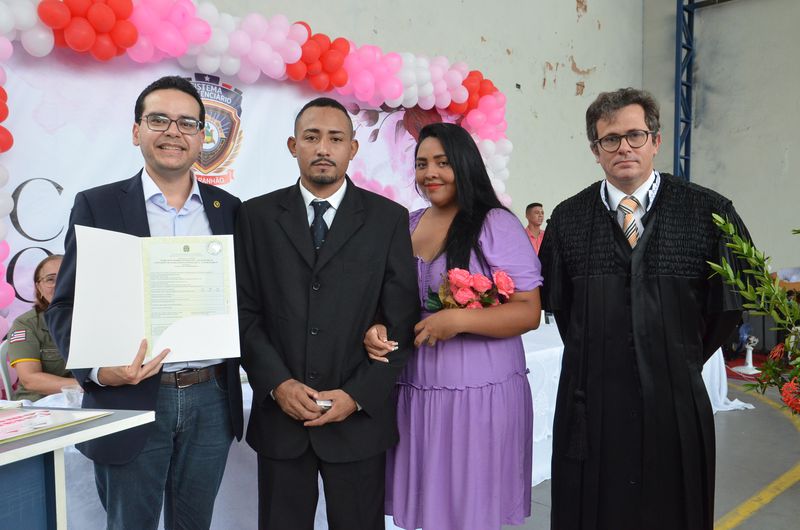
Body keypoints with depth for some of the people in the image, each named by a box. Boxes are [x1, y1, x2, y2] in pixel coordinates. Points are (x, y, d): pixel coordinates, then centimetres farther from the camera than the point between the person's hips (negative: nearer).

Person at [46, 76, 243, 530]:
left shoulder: (229, 209, 6)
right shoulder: (97, 206, -1)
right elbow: (66, 305, -3)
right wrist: (99, 370, -20)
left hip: (211, 401, 3)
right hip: (129, 402, -2)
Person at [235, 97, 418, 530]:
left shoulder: (389, 219, 1)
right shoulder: (257, 216, 4)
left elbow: (401, 321, -2)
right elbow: (245, 312, 2)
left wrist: (357, 395, -9)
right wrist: (277, 384, -10)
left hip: (360, 418, 0)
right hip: (279, 416, 1)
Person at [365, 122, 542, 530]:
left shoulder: (496, 224, -8)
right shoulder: (405, 227, 9)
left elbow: (529, 312, -11)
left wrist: (459, 320, -22)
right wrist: (376, 328, -6)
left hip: (480, 393, -4)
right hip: (415, 393, 5)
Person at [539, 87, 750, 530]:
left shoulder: (708, 211, -2)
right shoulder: (568, 219, 2)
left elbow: (731, 298, 5)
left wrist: (685, 360, 7)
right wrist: (592, 359, 7)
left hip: (675, 402, 0)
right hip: (590, 403, 1)